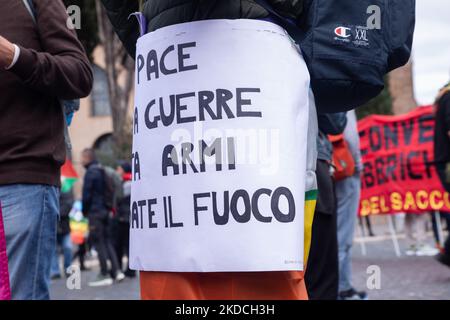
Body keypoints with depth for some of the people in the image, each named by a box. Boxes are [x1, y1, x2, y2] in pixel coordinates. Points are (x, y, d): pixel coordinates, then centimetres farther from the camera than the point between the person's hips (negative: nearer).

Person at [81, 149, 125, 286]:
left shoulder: (90, 173, -12)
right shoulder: (102, 171, 15)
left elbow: (86, 194, -13)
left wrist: (85, 211, -1)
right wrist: (106, 207, 16)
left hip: (95, 212, -8)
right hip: (105, 211, 8)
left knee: (98, 243, -5)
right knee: (107, 240, 11)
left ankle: (105, 275, -4)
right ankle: (116, 271, 6)